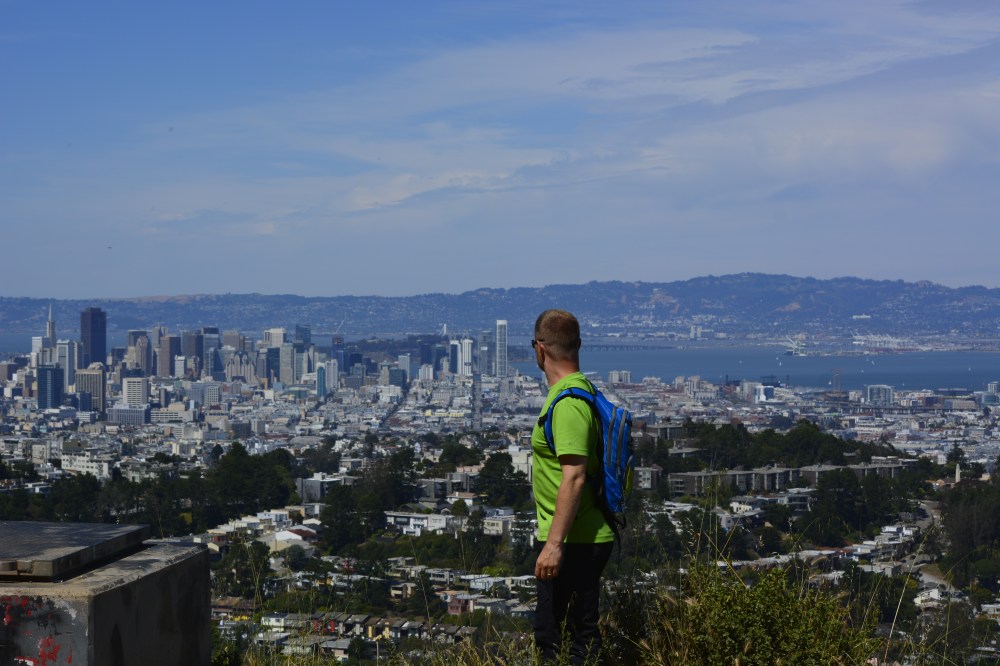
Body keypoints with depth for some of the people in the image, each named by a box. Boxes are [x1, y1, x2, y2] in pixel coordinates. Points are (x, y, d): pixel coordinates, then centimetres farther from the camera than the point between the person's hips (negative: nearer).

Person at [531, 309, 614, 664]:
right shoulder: (581, 389, 13)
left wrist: (554, 543, -26)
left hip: (573, 541, -10)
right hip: (587, 537, 10)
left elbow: (574, 477, -26)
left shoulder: (567, 402, -19)